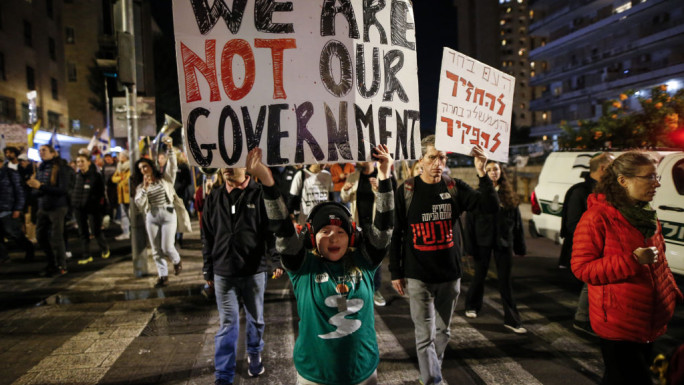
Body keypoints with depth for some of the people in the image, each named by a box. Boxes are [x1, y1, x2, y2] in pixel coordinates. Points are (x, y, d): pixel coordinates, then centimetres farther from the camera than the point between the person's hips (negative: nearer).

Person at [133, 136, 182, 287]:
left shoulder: (165, 178, 5)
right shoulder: (141, 186, 10)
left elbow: (172, 164, -10)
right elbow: (138, 203, -2)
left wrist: (169, 147, -21)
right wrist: (145, 188, -12)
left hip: (168, 214, -3)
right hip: (151, 217, 3)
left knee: (167, 247, -9)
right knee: (156, 249, 5)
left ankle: (177, 261, 23)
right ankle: (163, 275, 17)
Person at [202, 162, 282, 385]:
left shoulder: (259, 195, -6)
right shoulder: (214, 198, 5)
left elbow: (273, 230, -6)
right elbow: (207, 237, 9)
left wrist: (278, 261, -13)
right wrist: (208, 270, 10)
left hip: (254, 271, -1)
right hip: (223, 273, 2)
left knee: (255, 319, 16)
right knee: (227, 323, 4)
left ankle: (254, 355, 41)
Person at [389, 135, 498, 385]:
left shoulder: (455, 188, -1)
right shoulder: (406, 191, -6)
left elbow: (491, 207, -9)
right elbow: (395, 233, -2)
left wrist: (483, 174, -22)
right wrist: (396, 272, -2)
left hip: (450, 275, 3)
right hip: (418, 277, -3)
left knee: (442, 331, 18)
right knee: (425, 336, -1)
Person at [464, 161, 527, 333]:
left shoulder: (508, 195, 3)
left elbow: (517, 221, 6)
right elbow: (470, 222, -5)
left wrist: (520, 246, 4)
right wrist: (471, 246, -9)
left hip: (503, 242, 2)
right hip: (483, 242, -1)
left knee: (505, 280, 5)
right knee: (480, 275, 12)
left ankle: (512, 319, 10)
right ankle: (472, 306, 35)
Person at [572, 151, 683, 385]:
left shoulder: (648, 216, 8)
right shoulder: (598, 217, -17)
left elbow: (659, 263, 21)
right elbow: (581, 267, -21)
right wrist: (632, 261, -28)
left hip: (650, 323, 8)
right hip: (618, 325, -8)